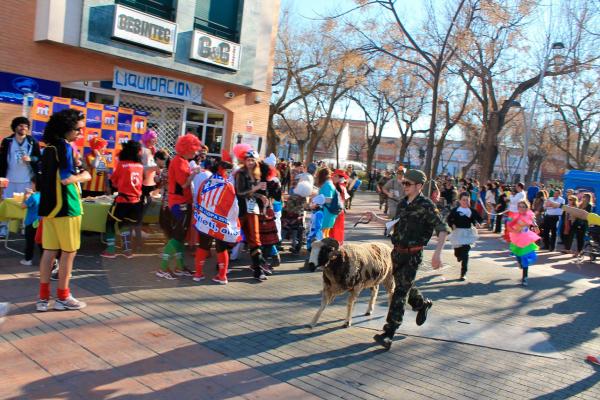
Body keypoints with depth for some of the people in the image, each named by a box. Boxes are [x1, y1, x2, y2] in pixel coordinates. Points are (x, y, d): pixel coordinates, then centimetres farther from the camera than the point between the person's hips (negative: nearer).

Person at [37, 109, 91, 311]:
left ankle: (43, 298, 14)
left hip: (49, 206, 8)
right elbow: (66, 179, -21)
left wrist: (76, 171, 11)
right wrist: (84, 176, -5)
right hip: (65, 207, -8)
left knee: (49, 251, 10)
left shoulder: (49, 148, 13)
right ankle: (62, 297, 10)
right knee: (69, 252, 3)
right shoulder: (65, 147, -13)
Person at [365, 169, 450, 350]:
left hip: (413, 255, -7)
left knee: (400, 292, -10)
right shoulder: (403, 203, 8)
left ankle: (388, 334, -9)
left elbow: (443, 229, -17)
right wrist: (376, 218, 15)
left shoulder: (426, 205, -13)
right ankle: (422, 304, 52)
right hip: (397, 253, 7)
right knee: (405, 286, 22)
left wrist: (437, 253, -28)